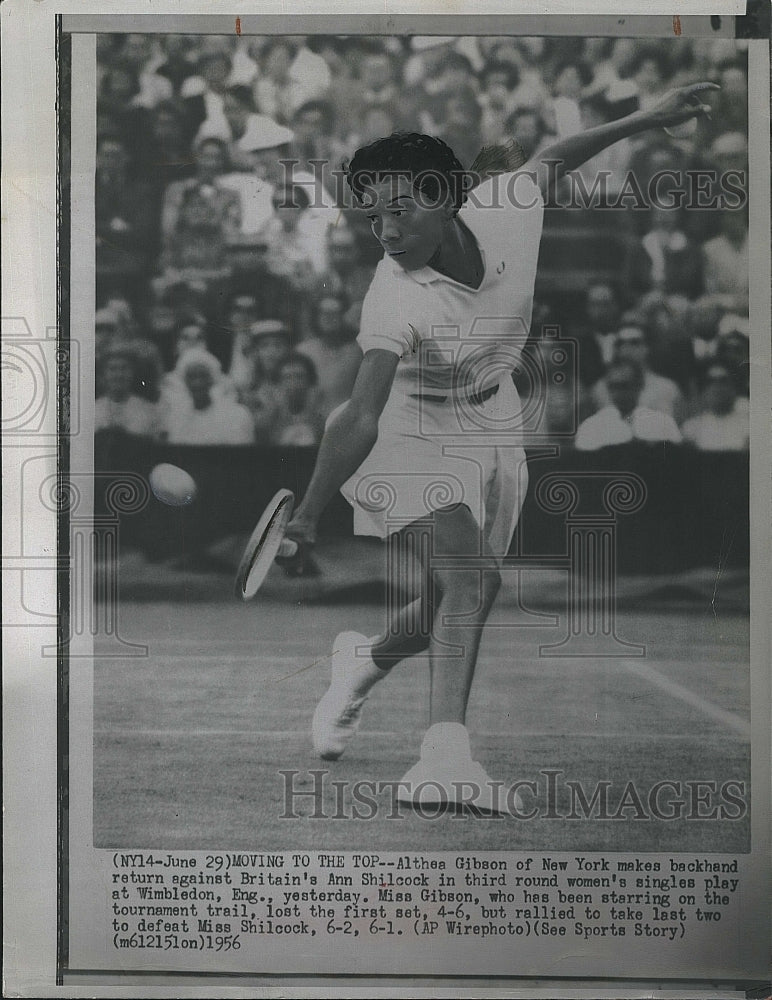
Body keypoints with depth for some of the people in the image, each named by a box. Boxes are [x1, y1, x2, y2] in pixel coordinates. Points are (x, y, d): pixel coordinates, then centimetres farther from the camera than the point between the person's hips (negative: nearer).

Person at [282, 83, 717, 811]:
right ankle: (447, 745, -28)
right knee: (468, 575, -26)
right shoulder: (395, 299, -31)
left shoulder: (508, 210, -17)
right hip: (416, 435, -5)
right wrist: (307, 517, -47)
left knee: (449, 605, 10)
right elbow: (362, 418, -39)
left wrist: (644, 120, 12)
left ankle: (365, 659, 40)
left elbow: (553, 159, 7)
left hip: (493, 430, 5)